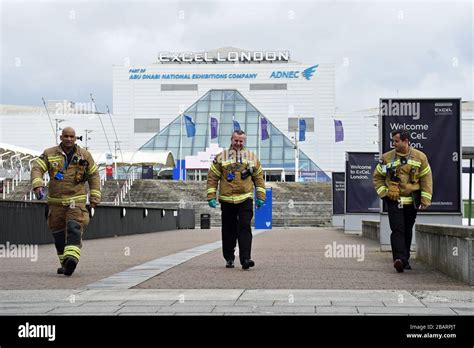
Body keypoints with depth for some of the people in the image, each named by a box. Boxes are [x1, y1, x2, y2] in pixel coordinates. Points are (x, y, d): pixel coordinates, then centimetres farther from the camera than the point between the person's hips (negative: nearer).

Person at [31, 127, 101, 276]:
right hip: (56, 200, 2)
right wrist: (37, 184, -25)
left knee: (74, 228, -21)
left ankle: (71, 257, -36)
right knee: (58, 232, 6)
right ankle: (65, 264, 18)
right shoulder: (49, 153, 4)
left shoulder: (84, 155, 7)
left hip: (76, 199, -2)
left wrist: (95, 196, 7)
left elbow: (94, 175, 14)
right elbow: (37, 168, -6)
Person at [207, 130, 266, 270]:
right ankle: (229, 259, 20)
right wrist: (211, 197, -2)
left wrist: (260, 196, 8)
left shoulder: (252, 157, 10)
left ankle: (245, 259, -17)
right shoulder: (221, 157, 4)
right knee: (229, 231, 7)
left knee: (245, 228, -11)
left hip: (245, 199, 0)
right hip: (227, 199, 0)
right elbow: (212, 177, 5)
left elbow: (259, 178, 14)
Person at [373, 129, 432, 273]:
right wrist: (383, 192, -3)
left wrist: (425, 200, -1)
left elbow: (426, 179, 5)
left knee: (407, 231, 11)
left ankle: (405, 260, 23)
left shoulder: (420, 157, 2)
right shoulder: (387, 157, 1)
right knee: (397, 229, -15)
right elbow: (377, 177, 10)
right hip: (394, 201, -1)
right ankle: (399, 259, -25)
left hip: (412, 201, 2)